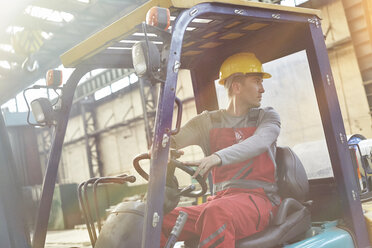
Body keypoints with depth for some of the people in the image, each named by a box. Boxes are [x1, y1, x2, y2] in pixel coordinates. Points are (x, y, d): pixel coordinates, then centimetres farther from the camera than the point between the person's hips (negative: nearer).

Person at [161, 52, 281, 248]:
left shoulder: (266, 116, 10)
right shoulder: (208, 122, 15)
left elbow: (260, 142, -14)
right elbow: (171, 142, 4)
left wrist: (219, 157, -32)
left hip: (258, 199, -3)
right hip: (219, 200, 3)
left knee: (217, 213, -38)